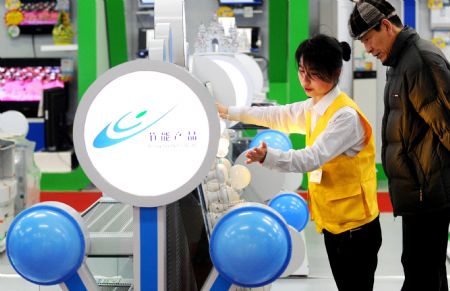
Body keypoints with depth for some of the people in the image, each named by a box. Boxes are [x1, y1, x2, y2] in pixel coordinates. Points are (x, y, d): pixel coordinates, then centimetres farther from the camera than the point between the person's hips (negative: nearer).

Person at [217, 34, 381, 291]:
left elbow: (312, 158, -31)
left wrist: (268, 157, -45)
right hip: (332, 223, 9)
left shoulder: (346, 116, -21)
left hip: (356, 228, -9)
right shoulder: (313, 108, 7)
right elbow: (276, 116, 21)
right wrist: (228, 112, 22)